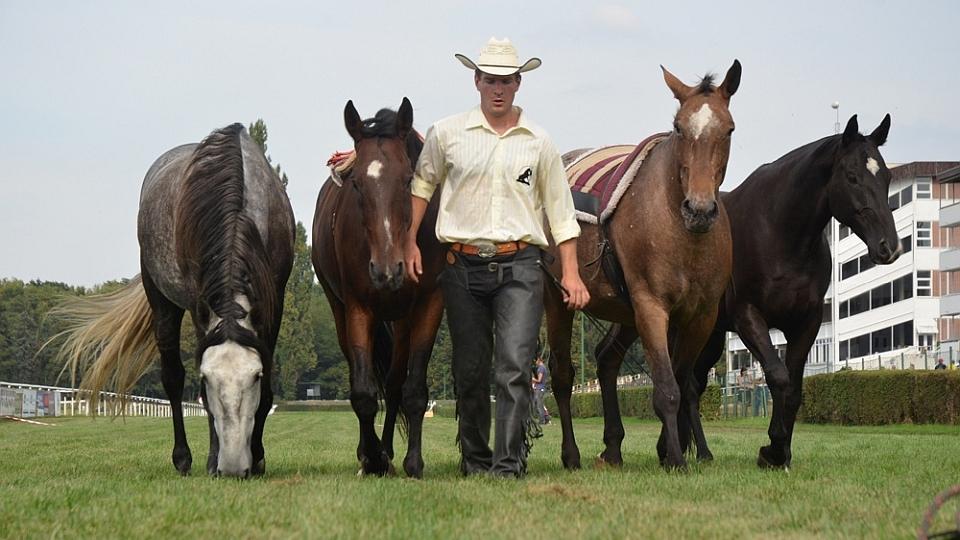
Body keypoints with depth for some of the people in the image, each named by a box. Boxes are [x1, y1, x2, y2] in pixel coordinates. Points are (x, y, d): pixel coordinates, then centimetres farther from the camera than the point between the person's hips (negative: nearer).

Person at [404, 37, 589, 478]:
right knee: (469, 371, 7)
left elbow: (560, 211, 11)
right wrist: (410, 243, 8)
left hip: (519, 266, -1)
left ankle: (509, 462, -16)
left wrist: (570, 273, 6)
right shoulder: (446, 134, 5)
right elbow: (421, 185, 17)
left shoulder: (539, 143, 7)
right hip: (463, 267, 1)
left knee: (515, 366, -14)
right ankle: (474, 458, 21)